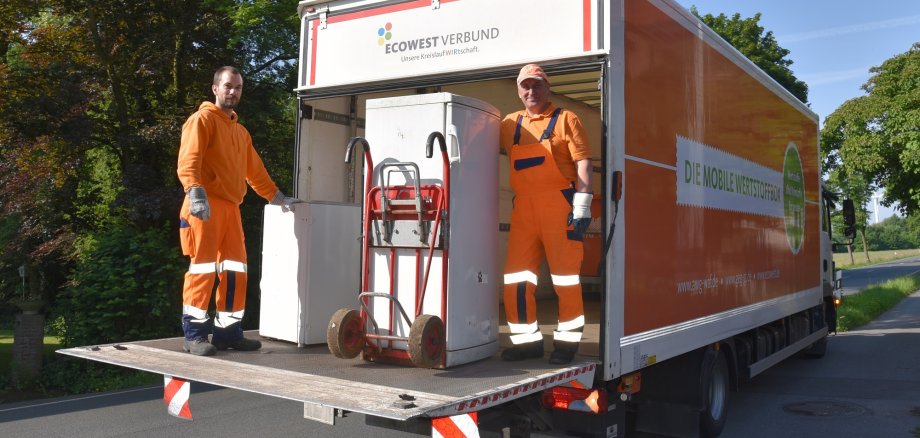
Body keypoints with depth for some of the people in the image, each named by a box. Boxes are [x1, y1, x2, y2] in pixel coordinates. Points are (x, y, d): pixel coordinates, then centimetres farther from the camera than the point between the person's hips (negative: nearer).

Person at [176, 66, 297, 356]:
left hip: (231, 207, 8)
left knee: (235, 270, 5)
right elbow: (188, 161, -14)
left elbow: (254, 170, 31)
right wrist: (196, 193, -29)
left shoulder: (240, 131, 25)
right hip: (206, 205, -8)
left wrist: (277, 197, 31)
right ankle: (193, 334, -4)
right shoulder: (203, 119, 0)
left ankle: (228, 331, 11)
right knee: (203, 267, -10)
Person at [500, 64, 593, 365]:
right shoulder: (510, 123, 16)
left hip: (559, 205, -5)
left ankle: (567, 341, 9)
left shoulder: (565, 119, 3)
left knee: (565, 273, -1)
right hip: (523, 208, 5)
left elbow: (582, 161, -4)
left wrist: (582, 205, -13)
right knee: (516, 275, 4)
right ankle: (527, 340, 15)